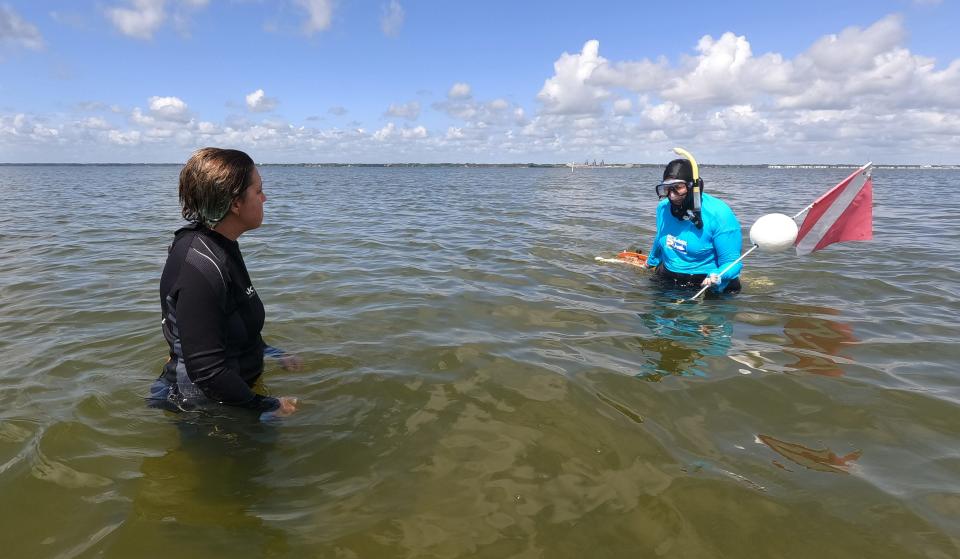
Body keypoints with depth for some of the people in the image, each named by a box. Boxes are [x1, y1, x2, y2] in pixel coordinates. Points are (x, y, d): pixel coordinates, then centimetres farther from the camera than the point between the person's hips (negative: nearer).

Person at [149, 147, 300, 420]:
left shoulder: (222, 246, 2)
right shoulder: (200, 269, -29)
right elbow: (206, 370, -29)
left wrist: (271, 354, 14)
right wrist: (265, 407, -20)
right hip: (203, 406, -9)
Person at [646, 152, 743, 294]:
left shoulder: (719, 215, -15)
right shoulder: (663, 208, 2)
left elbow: (731, 262, -13)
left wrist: (717, 277, -34)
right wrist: (651, 261, 39)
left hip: (705, 284, -4)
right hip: (666, 279, 4)